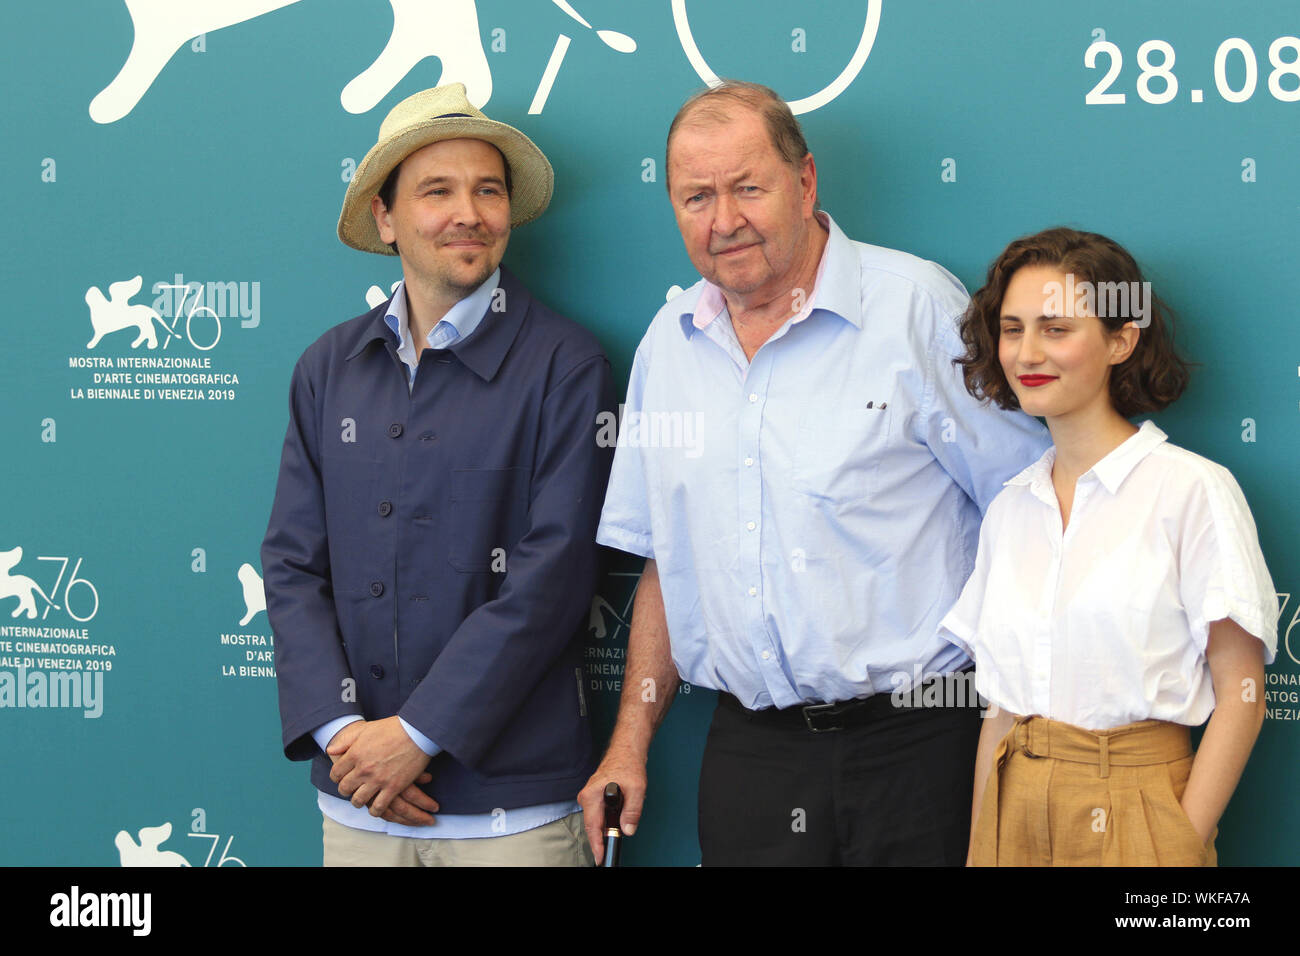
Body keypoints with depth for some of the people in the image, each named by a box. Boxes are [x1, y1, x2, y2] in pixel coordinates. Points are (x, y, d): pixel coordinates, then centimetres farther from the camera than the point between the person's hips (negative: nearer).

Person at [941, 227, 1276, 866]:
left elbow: (1240, 695, -9)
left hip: (1134, 809, -5)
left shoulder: (1193, 490, -9)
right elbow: (1000, 704, 11)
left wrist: (1182, 843, -14)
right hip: (1013, 812, 5)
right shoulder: (1008, 509, 8)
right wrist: (982, 841, 3)